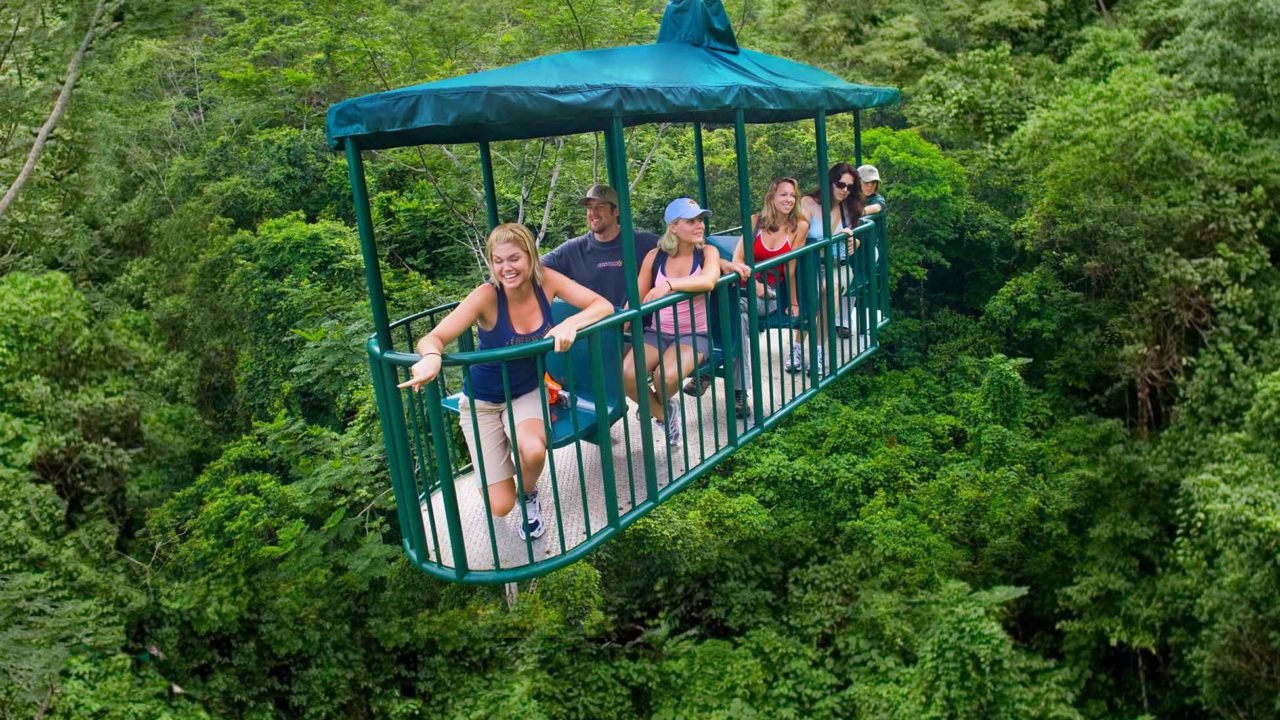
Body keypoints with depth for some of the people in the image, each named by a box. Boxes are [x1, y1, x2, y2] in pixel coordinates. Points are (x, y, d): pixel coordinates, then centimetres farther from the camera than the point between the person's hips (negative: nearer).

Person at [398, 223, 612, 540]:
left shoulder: (546, 281, -16)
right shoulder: (488, 295, -25)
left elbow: (603, 305, -19)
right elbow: (432, 338, -30)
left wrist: (571, 323, -39)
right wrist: (431, 356, -55)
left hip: (528, 392, 2)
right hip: (483, 400, -2)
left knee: (533, 450, -34)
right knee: (500, 506, -8)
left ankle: (529, 493, 5)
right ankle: (496, 458, 29)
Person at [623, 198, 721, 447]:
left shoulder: (707, 252, -6)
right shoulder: (655, 256, 0)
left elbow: (708, 280, -29)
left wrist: (669, 284, -39)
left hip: (694, 334, -2)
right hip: (658, 332, 2)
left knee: (666, 376, -32)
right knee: (627, 374, -25)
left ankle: (657, 404, 9)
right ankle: (662, 413, 7)